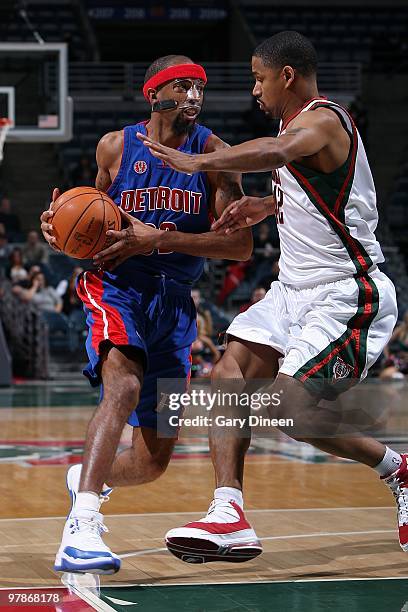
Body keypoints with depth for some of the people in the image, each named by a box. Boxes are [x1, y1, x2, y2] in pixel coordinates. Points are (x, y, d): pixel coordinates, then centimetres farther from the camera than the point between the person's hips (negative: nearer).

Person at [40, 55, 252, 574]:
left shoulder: (213, 153, -2)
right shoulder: (115, 147, 1)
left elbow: (241, 244, -11)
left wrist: (160, 238, -22)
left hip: (174, 302, 3)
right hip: (117, 288, -2)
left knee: (152, 462, 7)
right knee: (125, 386, -35)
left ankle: (85, 479, 40)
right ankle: (81, 528, -43)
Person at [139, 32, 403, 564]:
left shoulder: (323, 120, -17)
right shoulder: (299, 124, 14)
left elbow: (277, 152, -42)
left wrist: (198, 162, -43)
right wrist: (268, 205, 14)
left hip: (345, 295, -10)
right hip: (296, 289, 10)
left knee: (291, 409, -16)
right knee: (229, 378, -4)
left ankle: (399, 471, 7)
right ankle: (230, 519, -10)